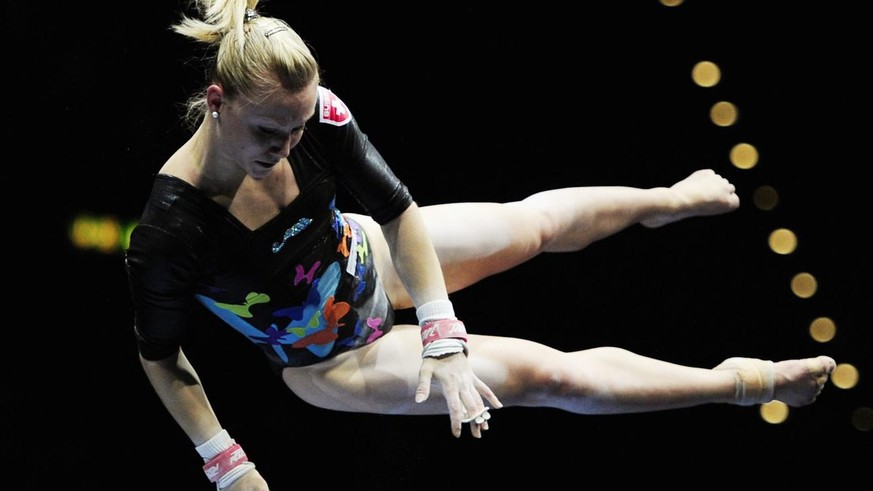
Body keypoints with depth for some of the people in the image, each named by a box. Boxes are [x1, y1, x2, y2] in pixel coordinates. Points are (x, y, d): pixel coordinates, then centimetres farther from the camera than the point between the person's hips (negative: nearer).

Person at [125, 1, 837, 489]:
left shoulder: (313, 112, -29)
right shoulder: (170, 232, -40)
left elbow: (398, 210, -18)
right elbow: (161, 358, -23)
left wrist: (441, 338, -25)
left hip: (365, 262, 4)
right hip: (330, 362, -4)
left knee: (538, 221, 20)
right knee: (545, 372, -4)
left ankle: (669, 201, 53)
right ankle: (739, 383, 14)